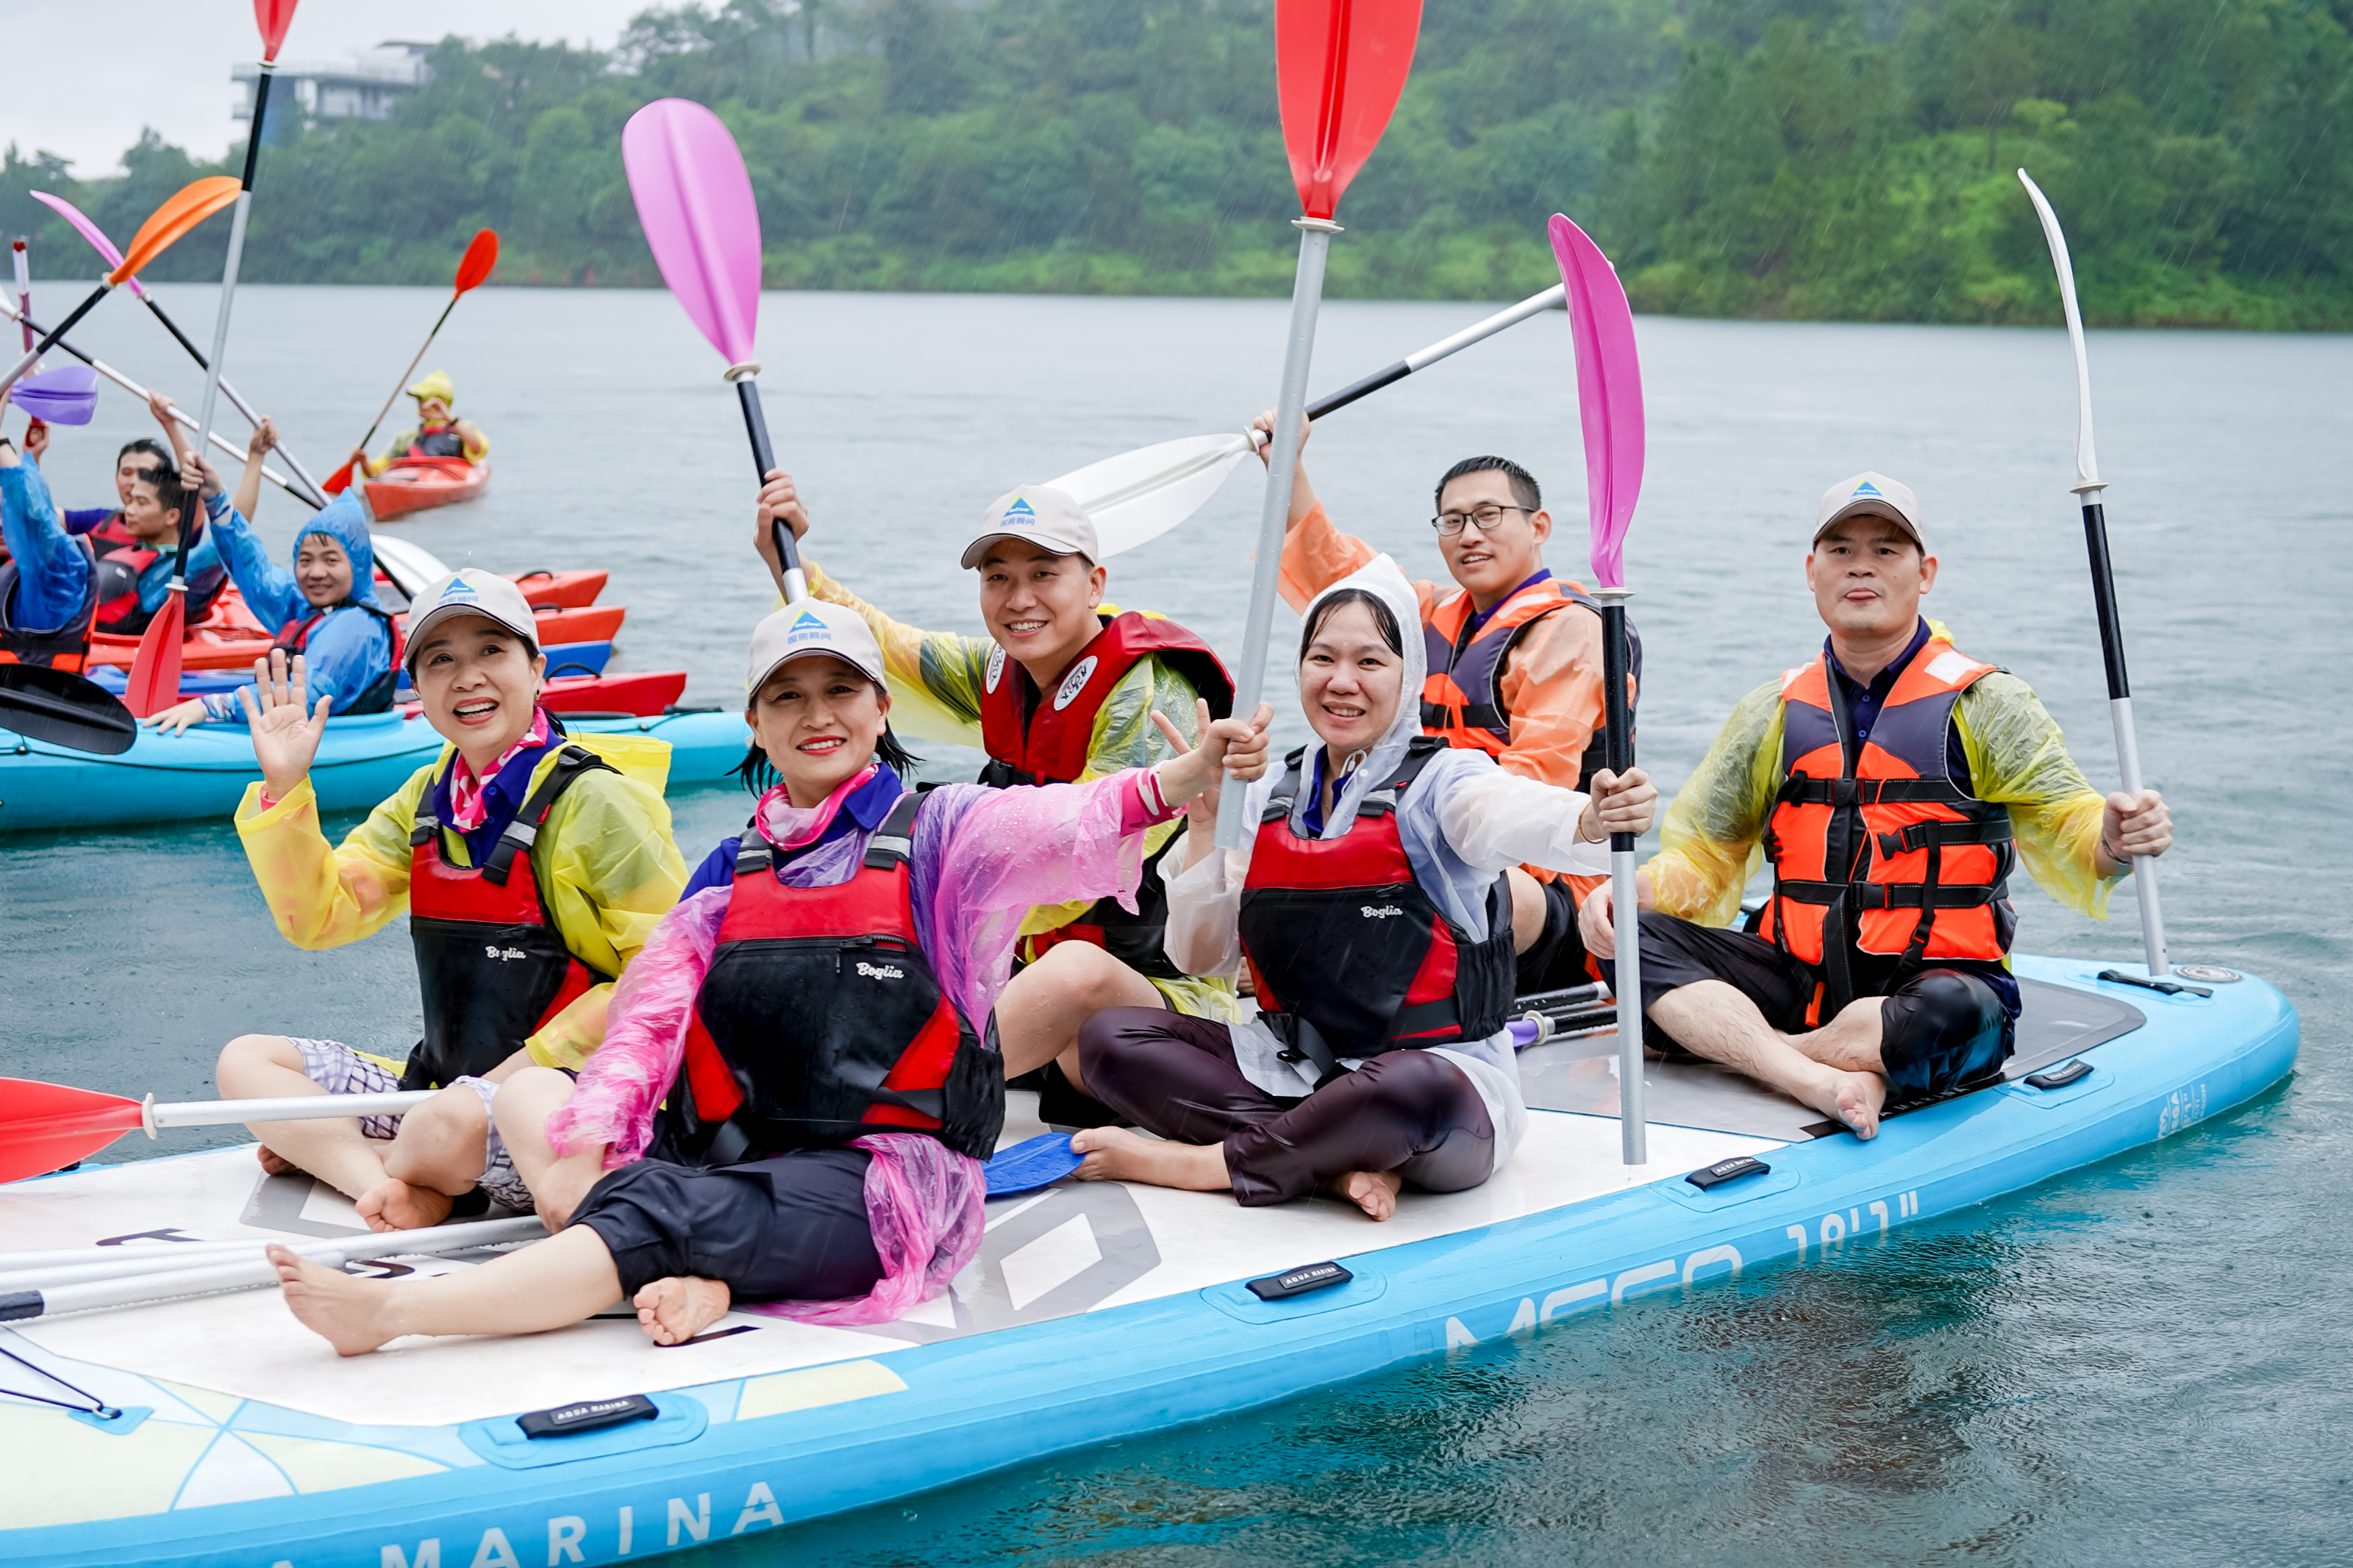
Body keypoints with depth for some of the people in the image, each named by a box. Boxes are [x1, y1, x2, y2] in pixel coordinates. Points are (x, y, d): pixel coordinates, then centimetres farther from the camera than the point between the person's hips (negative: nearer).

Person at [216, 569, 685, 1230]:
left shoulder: (595, 802, -12)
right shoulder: (424, 800, 11)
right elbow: (318, 917, 7)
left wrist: (522, 1068, -18)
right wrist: (284, 788, -7)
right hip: (443, 1086, 8)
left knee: (452, 1125, -37)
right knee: (246, 1059, 0)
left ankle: (326, 1152, -4)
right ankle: (412, 1194, -19)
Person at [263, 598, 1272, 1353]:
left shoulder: (937, 835, 1)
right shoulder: (729, 873, 16)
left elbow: (1066, 829, -18)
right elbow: (651, 1010, 5)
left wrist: (1179, 782, -39)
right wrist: (584, 1143, -10)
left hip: (880, 1181, -6)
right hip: (733, 1159, 7)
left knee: (660, 1213, -29)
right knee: (526, 1089, -4)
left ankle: (393, 1312, -32)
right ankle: (688, 1280, -29)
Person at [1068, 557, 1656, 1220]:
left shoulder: (1440, 781, -5)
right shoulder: (1271, 797, 10)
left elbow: (1515, 816, -30)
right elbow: (1201, 957, 7)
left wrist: (1594, 821, -53)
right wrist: (1205, 821, -5)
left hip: (1442, 1084, -6)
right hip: (1295, 1074, 6)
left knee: (1414, 1090, -41)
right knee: (1109, 1036, -10)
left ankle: (1205, 1163, -17)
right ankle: (1342, 1159, -20)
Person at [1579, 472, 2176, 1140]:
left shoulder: (1985, 704, 1)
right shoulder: (1774, 712, 12)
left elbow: (2068, 831, -4)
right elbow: (1700, 857, 14)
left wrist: (2110, 843, -28)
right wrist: (1629, 892, -7)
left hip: (1937, 978, -3)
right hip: (1797, 979, 4)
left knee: (1956, 1013, -39)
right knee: (1635, 938, -18)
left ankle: (1739, 1050, -20)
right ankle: (1819, 1080, -34)